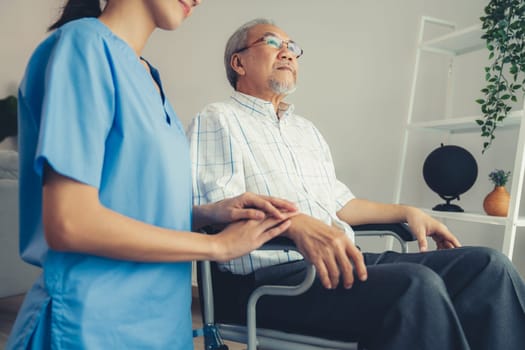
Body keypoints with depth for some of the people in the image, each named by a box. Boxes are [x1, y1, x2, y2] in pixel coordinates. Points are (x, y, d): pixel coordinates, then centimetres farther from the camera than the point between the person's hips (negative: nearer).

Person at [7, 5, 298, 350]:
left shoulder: (147, 75, 7)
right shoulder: (86, 43, -16)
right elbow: (70, 224, -23)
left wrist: (210, 212, -7)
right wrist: (217, 245, -15)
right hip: (94, 321, -7)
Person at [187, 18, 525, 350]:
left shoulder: (307, 130, 27)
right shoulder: (217, 119, 3)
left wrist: (406, 211, 18)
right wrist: (296, 223, -28)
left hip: (343, 261, 7)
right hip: (270, 274, -7)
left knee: (488, 265, -8)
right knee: (417, 285, -31)